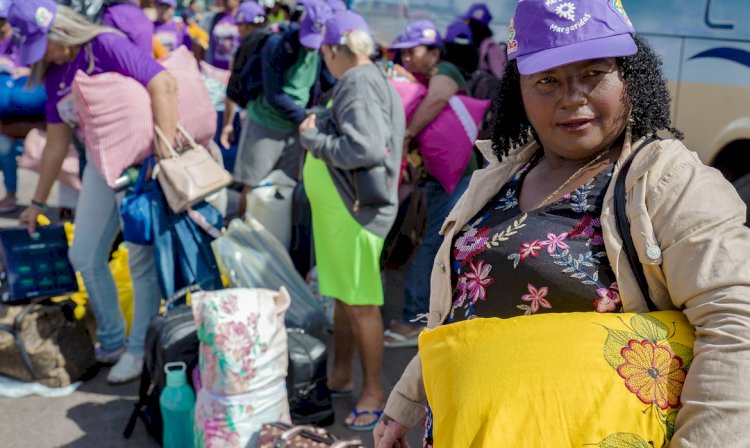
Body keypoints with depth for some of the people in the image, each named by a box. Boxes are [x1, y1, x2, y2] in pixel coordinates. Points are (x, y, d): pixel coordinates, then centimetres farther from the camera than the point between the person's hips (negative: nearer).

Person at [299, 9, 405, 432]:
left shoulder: (362, 84, -17)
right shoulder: (358, 81, 13)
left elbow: (366, 148, -28)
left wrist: (313, 137, -16)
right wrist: (318, 128, 3)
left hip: (355, 211, -10)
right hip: (340, 207, 10)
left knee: (361, 303, -1)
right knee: (343, 295, 19)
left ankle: (373, 390, 11)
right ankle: (341, 374, 33)